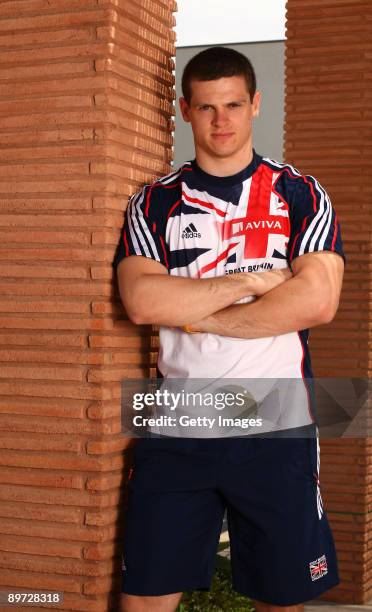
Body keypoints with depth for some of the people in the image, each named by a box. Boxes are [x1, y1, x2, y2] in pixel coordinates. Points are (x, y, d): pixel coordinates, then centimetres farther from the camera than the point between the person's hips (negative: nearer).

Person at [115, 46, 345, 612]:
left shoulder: (301, 195, 4)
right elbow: (141, 301, -10)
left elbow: (317, 301, -12)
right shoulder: (155, 203, 7)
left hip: (276, 428, -1)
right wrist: (251, 280, -11)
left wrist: (199, 315, -10)